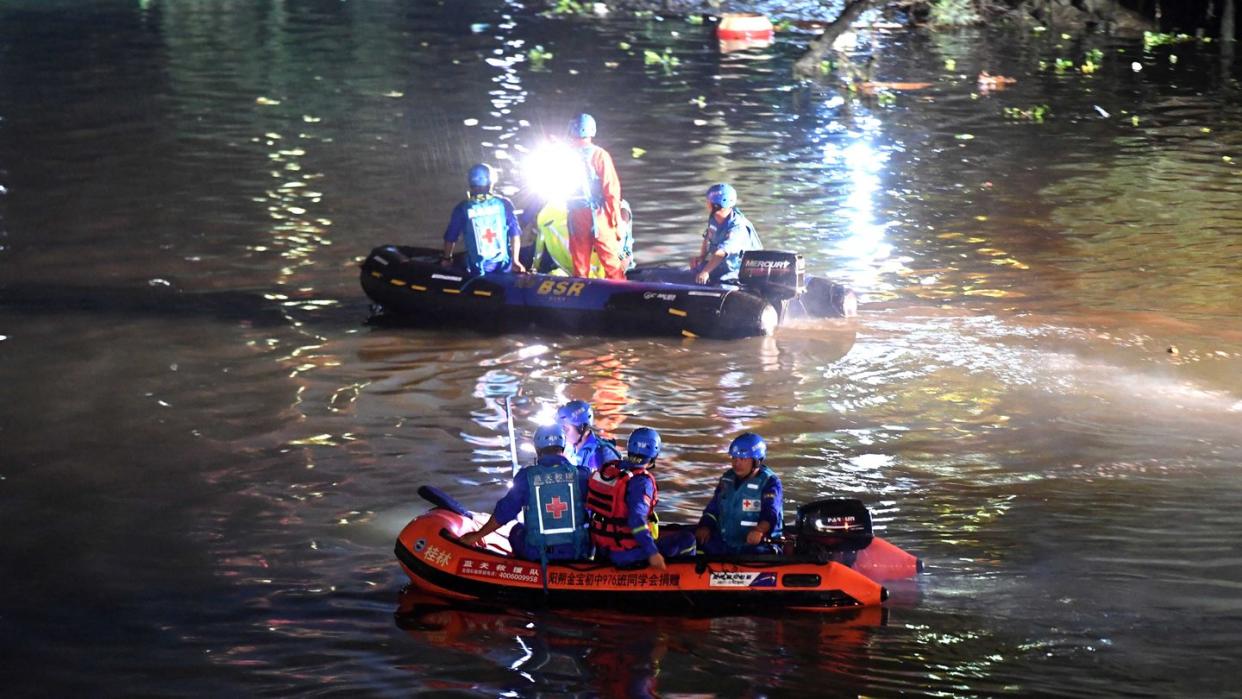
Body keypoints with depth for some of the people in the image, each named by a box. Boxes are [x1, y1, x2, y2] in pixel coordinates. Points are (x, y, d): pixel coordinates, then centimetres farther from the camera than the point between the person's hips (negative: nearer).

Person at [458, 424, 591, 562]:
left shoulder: (526, 476, -6)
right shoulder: (581, 475, -6)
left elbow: (503, 513, -2)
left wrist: (477, 535, 13)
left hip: (537, 554, 0)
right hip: (577, 553, 0)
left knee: (516, 531, 31)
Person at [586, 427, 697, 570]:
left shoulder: (605, 471, 1)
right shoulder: (641, 481, -20)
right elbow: (636, 520, -30)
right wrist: (652, 553, -28)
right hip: (629, 554, -8)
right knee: (687, 540, 3)